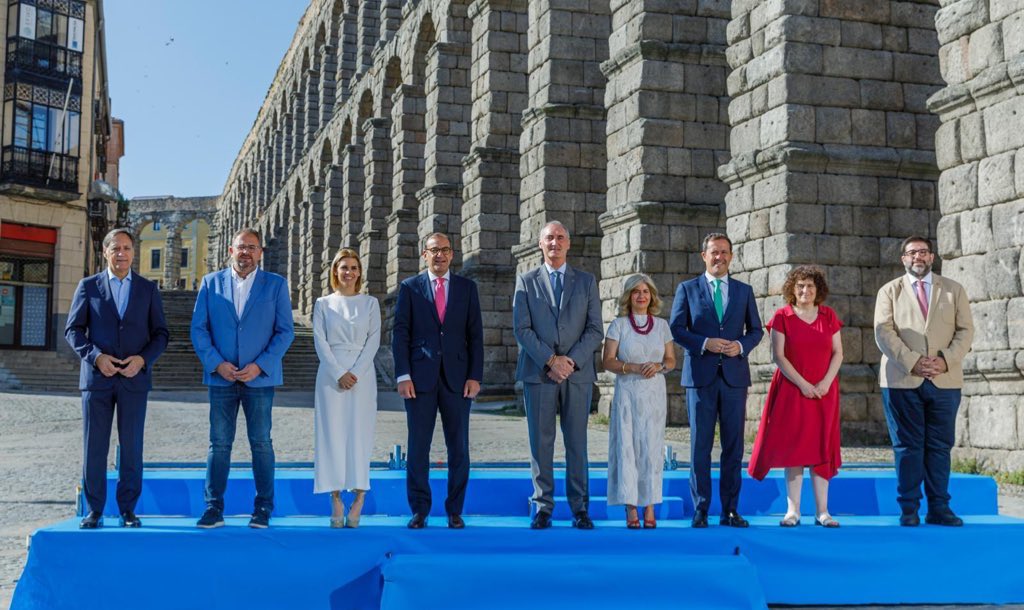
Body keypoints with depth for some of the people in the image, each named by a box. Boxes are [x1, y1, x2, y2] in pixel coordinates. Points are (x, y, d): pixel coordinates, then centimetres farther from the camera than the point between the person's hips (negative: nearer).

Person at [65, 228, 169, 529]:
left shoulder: (148, 288, 8)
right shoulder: (88, 286, 6)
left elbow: (160, 333, 6)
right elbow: (73, 330, 3)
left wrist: (143, 359, -11)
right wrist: (96, 356, -13)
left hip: (134, 379, 0)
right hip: (96, 377, 0)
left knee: (131, 447, 1)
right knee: (94, 447, 1)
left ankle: (128, 510, 10)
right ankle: (94, 510, 10)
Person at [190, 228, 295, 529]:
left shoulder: (275, 284, 4)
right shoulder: (210, 283, 8)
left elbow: (285, 331, 0)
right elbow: (198, 328, 5)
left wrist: (259, 365, -10)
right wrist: (216, 363, -9)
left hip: (260, 377, -1)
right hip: (221, 377, 1)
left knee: (261, 443, 3)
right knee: (219, 443, 3)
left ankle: (263, 509, 10)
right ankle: (214, 509, 9)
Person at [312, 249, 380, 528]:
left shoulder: (370, 303, 9)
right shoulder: (323, 304, 9)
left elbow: (373, 340, 2)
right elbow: (320, 342, 1)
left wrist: (356, 373, -11)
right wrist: (339, 374, -11)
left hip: (362, 375, 0)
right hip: (331, 375, 0)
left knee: (359, 432, -3)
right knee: (332, 433, -2)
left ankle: (359, 499, 0)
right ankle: (336, 500, 0)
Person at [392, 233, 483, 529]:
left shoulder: (467, 287, 9)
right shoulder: (410, 287, 6)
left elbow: (475, 335, 6)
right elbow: (400, 333, 2)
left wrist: (475, 376, -2)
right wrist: (403, 375, -7)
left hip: (457, 378, 1)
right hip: (420, 378, -1)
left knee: (459, 447, 4)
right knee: (418, 446, 2)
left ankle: (455, 510, 14)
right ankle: (419, 510, 13)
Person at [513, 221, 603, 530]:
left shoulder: (586, 281, 11)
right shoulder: (526, 281, 8)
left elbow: (595, 330, 4)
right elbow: (521, 328, -1)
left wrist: (571, 360, -10)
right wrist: (550, 360, -12)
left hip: (577, 374, 1)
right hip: (538, 374, -1)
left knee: (577, 443, 3)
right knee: (541, 443, 1)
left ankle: (580, 508, 8)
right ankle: (543, 507, 7)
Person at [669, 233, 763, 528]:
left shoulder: (744, 290, 12)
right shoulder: (687, 289, 6)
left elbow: (756, 329, 13)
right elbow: (675, 329, 1)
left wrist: (741, 346, -7)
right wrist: (704, 343, -14)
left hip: (734, 375, 2)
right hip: (700, 375, -2)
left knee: (733, 446, 4)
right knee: (700, 446, 0)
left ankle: (730, 510, 11)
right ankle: (700, 510, 7)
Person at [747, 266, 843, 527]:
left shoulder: (829, 315, 8)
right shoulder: (782, 316, -1)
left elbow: (838, 353, 6)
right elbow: (778, 356, -6)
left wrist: (826, 382, -9)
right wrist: (803, 384, -13)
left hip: (824, 391, 2)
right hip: (792, 390, -2)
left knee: (821, 448, 1)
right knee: (792, 447, -2)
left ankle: (822, 511, 4)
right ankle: (793, 510, 3)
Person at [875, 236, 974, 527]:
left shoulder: (954, 290, 14)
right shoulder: (889, 291, 10)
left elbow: (965, 330, 6)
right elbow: (884, 332, -2)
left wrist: (945, 360, -11)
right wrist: (912, 362, -14)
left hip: (945, 380, 1)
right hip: (902, 380, -1)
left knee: (940, 446, 3)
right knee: (908, 446, 0)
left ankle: (939, 508, 9)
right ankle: (909, 509, 5)